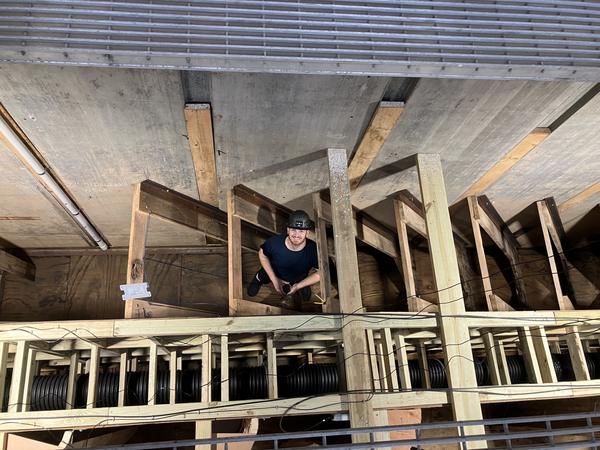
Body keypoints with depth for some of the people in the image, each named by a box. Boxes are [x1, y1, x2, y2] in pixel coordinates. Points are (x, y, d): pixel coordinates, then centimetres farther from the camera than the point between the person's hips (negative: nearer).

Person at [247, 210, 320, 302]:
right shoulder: (274, 243, -40)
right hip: (273, 273, 0)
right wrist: (274, 280, -18)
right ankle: (258, 278, 64)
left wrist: (298, 286, -24)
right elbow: (262, 255, -16)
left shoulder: (314, 250, -42)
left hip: (299, 280, 0)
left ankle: (303, 285, 64)